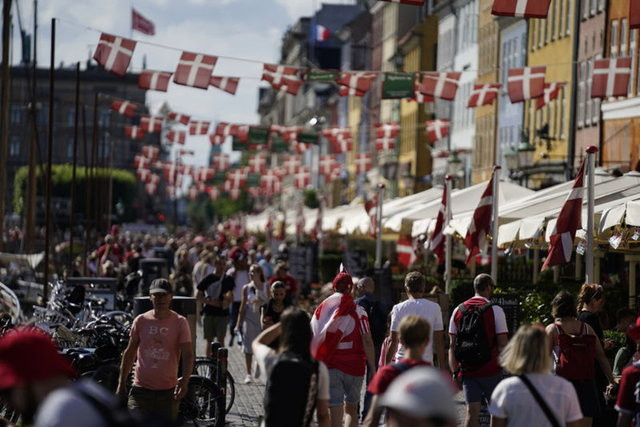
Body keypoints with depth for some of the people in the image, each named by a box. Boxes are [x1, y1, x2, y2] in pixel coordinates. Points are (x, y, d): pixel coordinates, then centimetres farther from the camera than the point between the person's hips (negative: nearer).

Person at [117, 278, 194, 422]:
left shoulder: (180, 322, -1)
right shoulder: (141, 321, 3)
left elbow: (188, 355, -6)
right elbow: (129, 353, 11)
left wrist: (184, 381, -22)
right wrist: (121, 383, 9)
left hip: (168, 391, -1)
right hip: (141, 389, 1)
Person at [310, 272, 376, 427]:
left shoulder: (322, 309, 3)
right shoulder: (357, 311, -4)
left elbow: (313, 339, 4)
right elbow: (367, 341, -9)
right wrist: (372, 368, -4)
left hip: (329, 366, 1)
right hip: (353, 366, -1)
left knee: (335, 412, -1)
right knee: (351, 410, 16)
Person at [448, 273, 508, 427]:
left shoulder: (458, 310, 7)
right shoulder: (495, 310, -6)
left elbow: (452, 345, 8)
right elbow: (502, 345, -8)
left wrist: (455, 372, 13)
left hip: (467, 370, 4)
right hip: (490, 371, -4)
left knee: (472, 412, 4)